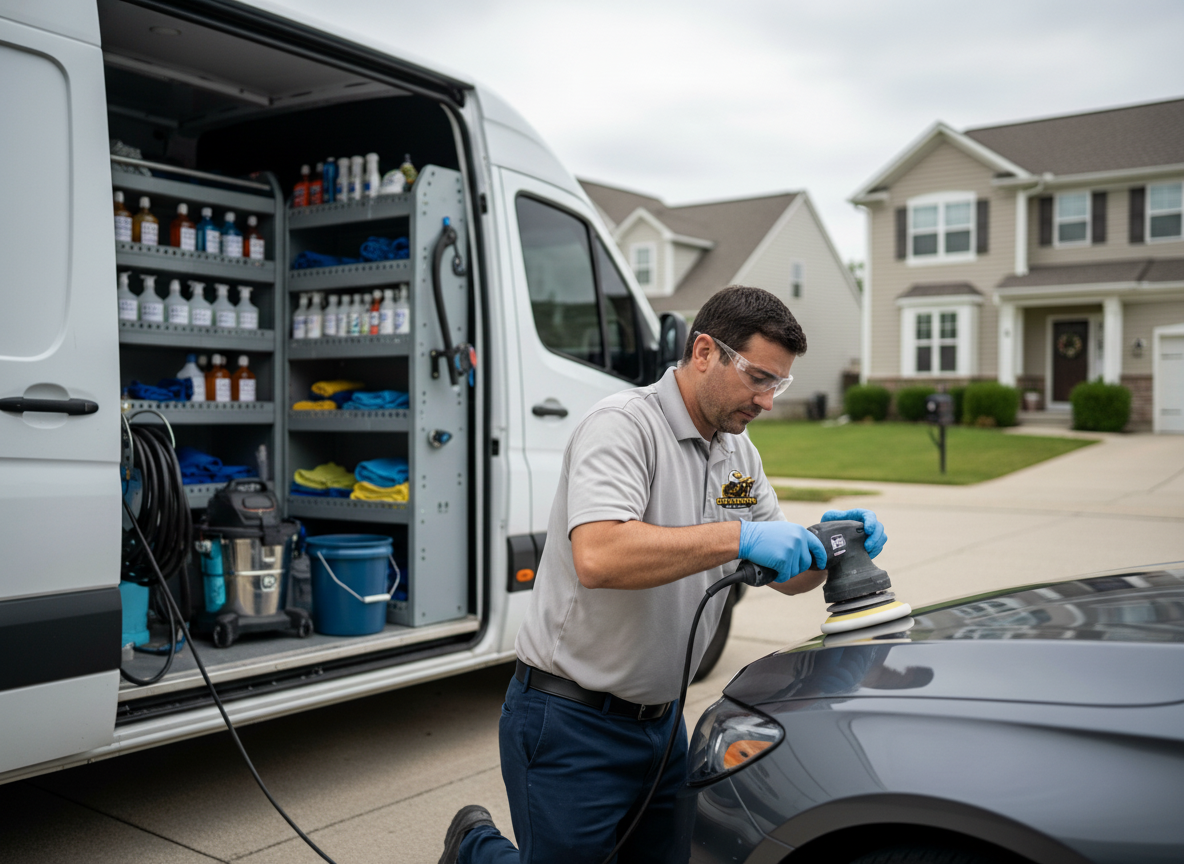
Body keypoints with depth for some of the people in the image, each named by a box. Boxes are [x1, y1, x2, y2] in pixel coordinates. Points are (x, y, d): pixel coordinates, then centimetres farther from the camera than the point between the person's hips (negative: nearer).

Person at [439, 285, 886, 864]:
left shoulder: (739, 452, 8)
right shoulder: (623, 425, -19)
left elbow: (788, 575, 12)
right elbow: (597, 558, -35)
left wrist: (828, 547, -10)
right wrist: (738, 535, -35)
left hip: (661, 720, 8)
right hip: (571, 723, -8)